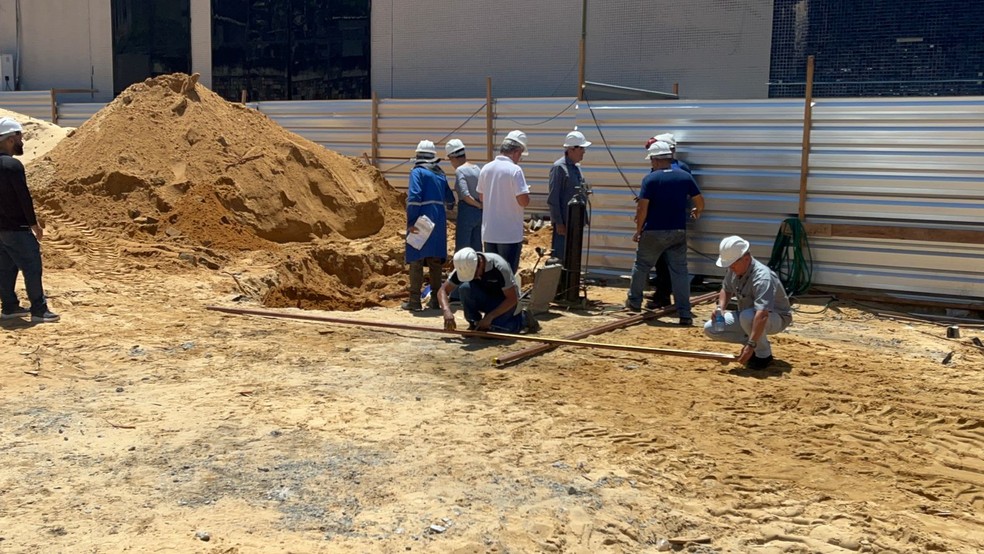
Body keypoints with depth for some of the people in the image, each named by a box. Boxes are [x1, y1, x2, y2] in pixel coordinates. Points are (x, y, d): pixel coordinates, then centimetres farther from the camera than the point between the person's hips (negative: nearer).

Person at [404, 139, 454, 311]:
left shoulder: (417, 172, -6)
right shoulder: (441, 174, 13)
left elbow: (414, 197, -17)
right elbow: (449, 199, 15)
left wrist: (411, 222, -16)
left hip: (421, 221, -6)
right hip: (439, 222, 6)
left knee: (416, 261, 0)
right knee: (435, 262, 11)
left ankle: (414, 301, -1)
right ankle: (435, 300, 13)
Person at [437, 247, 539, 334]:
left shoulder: (498, 267, -30)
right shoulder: (464, 268, -18)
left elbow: (512, 299, -26)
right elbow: (443, 290, -15)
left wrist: (490, 316, -33)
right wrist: (447, 311, -35)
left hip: (504, 301, -3)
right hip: (485, 297, 4)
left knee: (492, 328, -31)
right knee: (465, 287, -28)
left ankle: (523, 319, -1)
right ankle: (475, 324, -9)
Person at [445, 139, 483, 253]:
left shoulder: (460, 170, -11)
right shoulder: (477, 169, 10)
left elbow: (466, 195, -20)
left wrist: (480, 205, -10)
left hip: (467, 213, -7)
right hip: (480, 213, 7)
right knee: (476, 250, 12)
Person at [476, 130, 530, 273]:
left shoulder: (486, 169, 5)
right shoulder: (515, 170, -15)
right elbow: (524, 201, -18)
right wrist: (526, 191, 2)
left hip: (489, 233, 6)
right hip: (510, 234, -6)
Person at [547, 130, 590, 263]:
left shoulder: (577, 167, 14)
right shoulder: (559, 167, -11)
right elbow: (553, 198, -15)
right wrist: (558, 222, -17)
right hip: (563, 222, -8)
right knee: (559, 258, -6)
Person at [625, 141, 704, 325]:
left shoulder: (650, 179, -9)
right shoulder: (685, 177, 3)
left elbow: (642, 208, -13)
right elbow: (700, 202, 7)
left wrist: (638, 230, -2)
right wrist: (697, 213, 30)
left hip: (654, 232, -3)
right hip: (678, 232, 3)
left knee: (641, 266, 17)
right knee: (680, 271, 5)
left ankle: (634, 302, 30)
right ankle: (685, 314, 1)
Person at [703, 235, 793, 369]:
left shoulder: (762, 277, -34)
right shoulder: (733, 270, -9)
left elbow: (762, 315, -44)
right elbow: (726, 289, 14)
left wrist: (751, 345, -48)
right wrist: (720, 307, -6)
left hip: (776, 319, -8)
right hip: (746, 317, 8)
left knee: (747, 316, -41)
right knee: (710, 328, -7)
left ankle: (764, 354, -15)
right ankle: (757, 343, 4)